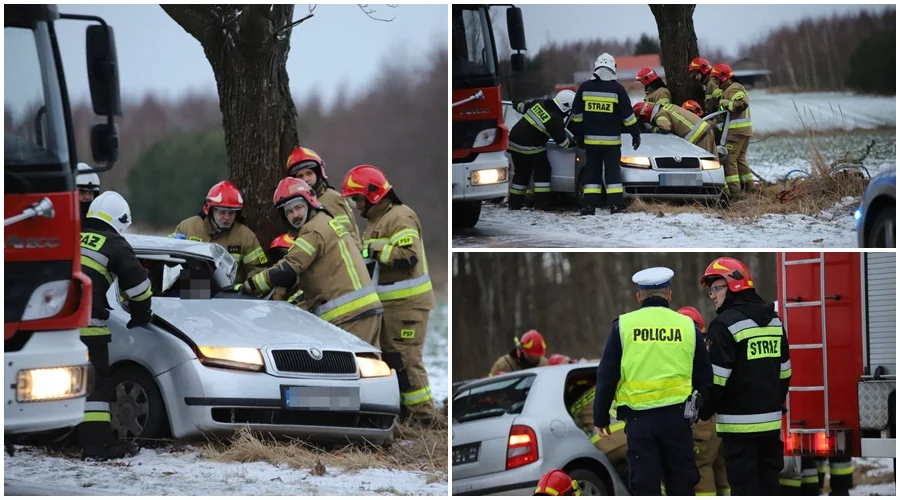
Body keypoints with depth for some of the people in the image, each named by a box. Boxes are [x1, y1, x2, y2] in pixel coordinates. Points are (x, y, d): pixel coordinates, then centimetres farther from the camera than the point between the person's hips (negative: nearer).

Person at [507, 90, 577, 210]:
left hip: (514, 141, 8)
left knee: (521, 174, 16)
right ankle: (541, 205, -1)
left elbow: (523, 107, 19)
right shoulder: (555, 120, -17)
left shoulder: (539, 103, 2)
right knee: (542, 173, 4)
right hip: (530, 148, -8)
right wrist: (573, 142, 8)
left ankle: (514, 205, 19)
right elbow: (562, 142, -11)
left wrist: (517, 104, 41)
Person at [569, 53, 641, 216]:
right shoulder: (617, 89, -7)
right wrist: (635, 134, 5)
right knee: (613, 171, 3)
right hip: (612, 140, -2)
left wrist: (578, 135, 17)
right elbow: (628, 115, -4)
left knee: (592, 172, 7)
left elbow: (577, 114, 7)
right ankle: (616, 204, -5)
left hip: (591, 140, 2)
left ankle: (589, 205, 0)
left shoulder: (585, 88, 1)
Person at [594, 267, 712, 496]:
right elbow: (704, 377, 11)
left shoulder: (623, 325, 1)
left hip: (639, 417, -1)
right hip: (677, 416, 1)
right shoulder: (687, 326, 5)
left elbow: (606, 376, 2)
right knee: (681, 484, 10)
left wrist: (601, 417, 11)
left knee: (644, 485, 2)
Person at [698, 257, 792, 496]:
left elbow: (716, 379, -15)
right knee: (768, 480, 14)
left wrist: (703, 412, -3)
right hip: (771, 420, 8)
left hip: (740, 423, -8)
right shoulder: (774, 321, 12)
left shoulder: (726, 325, -14)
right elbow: (784, 373, 18)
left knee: (745, 485, -5)